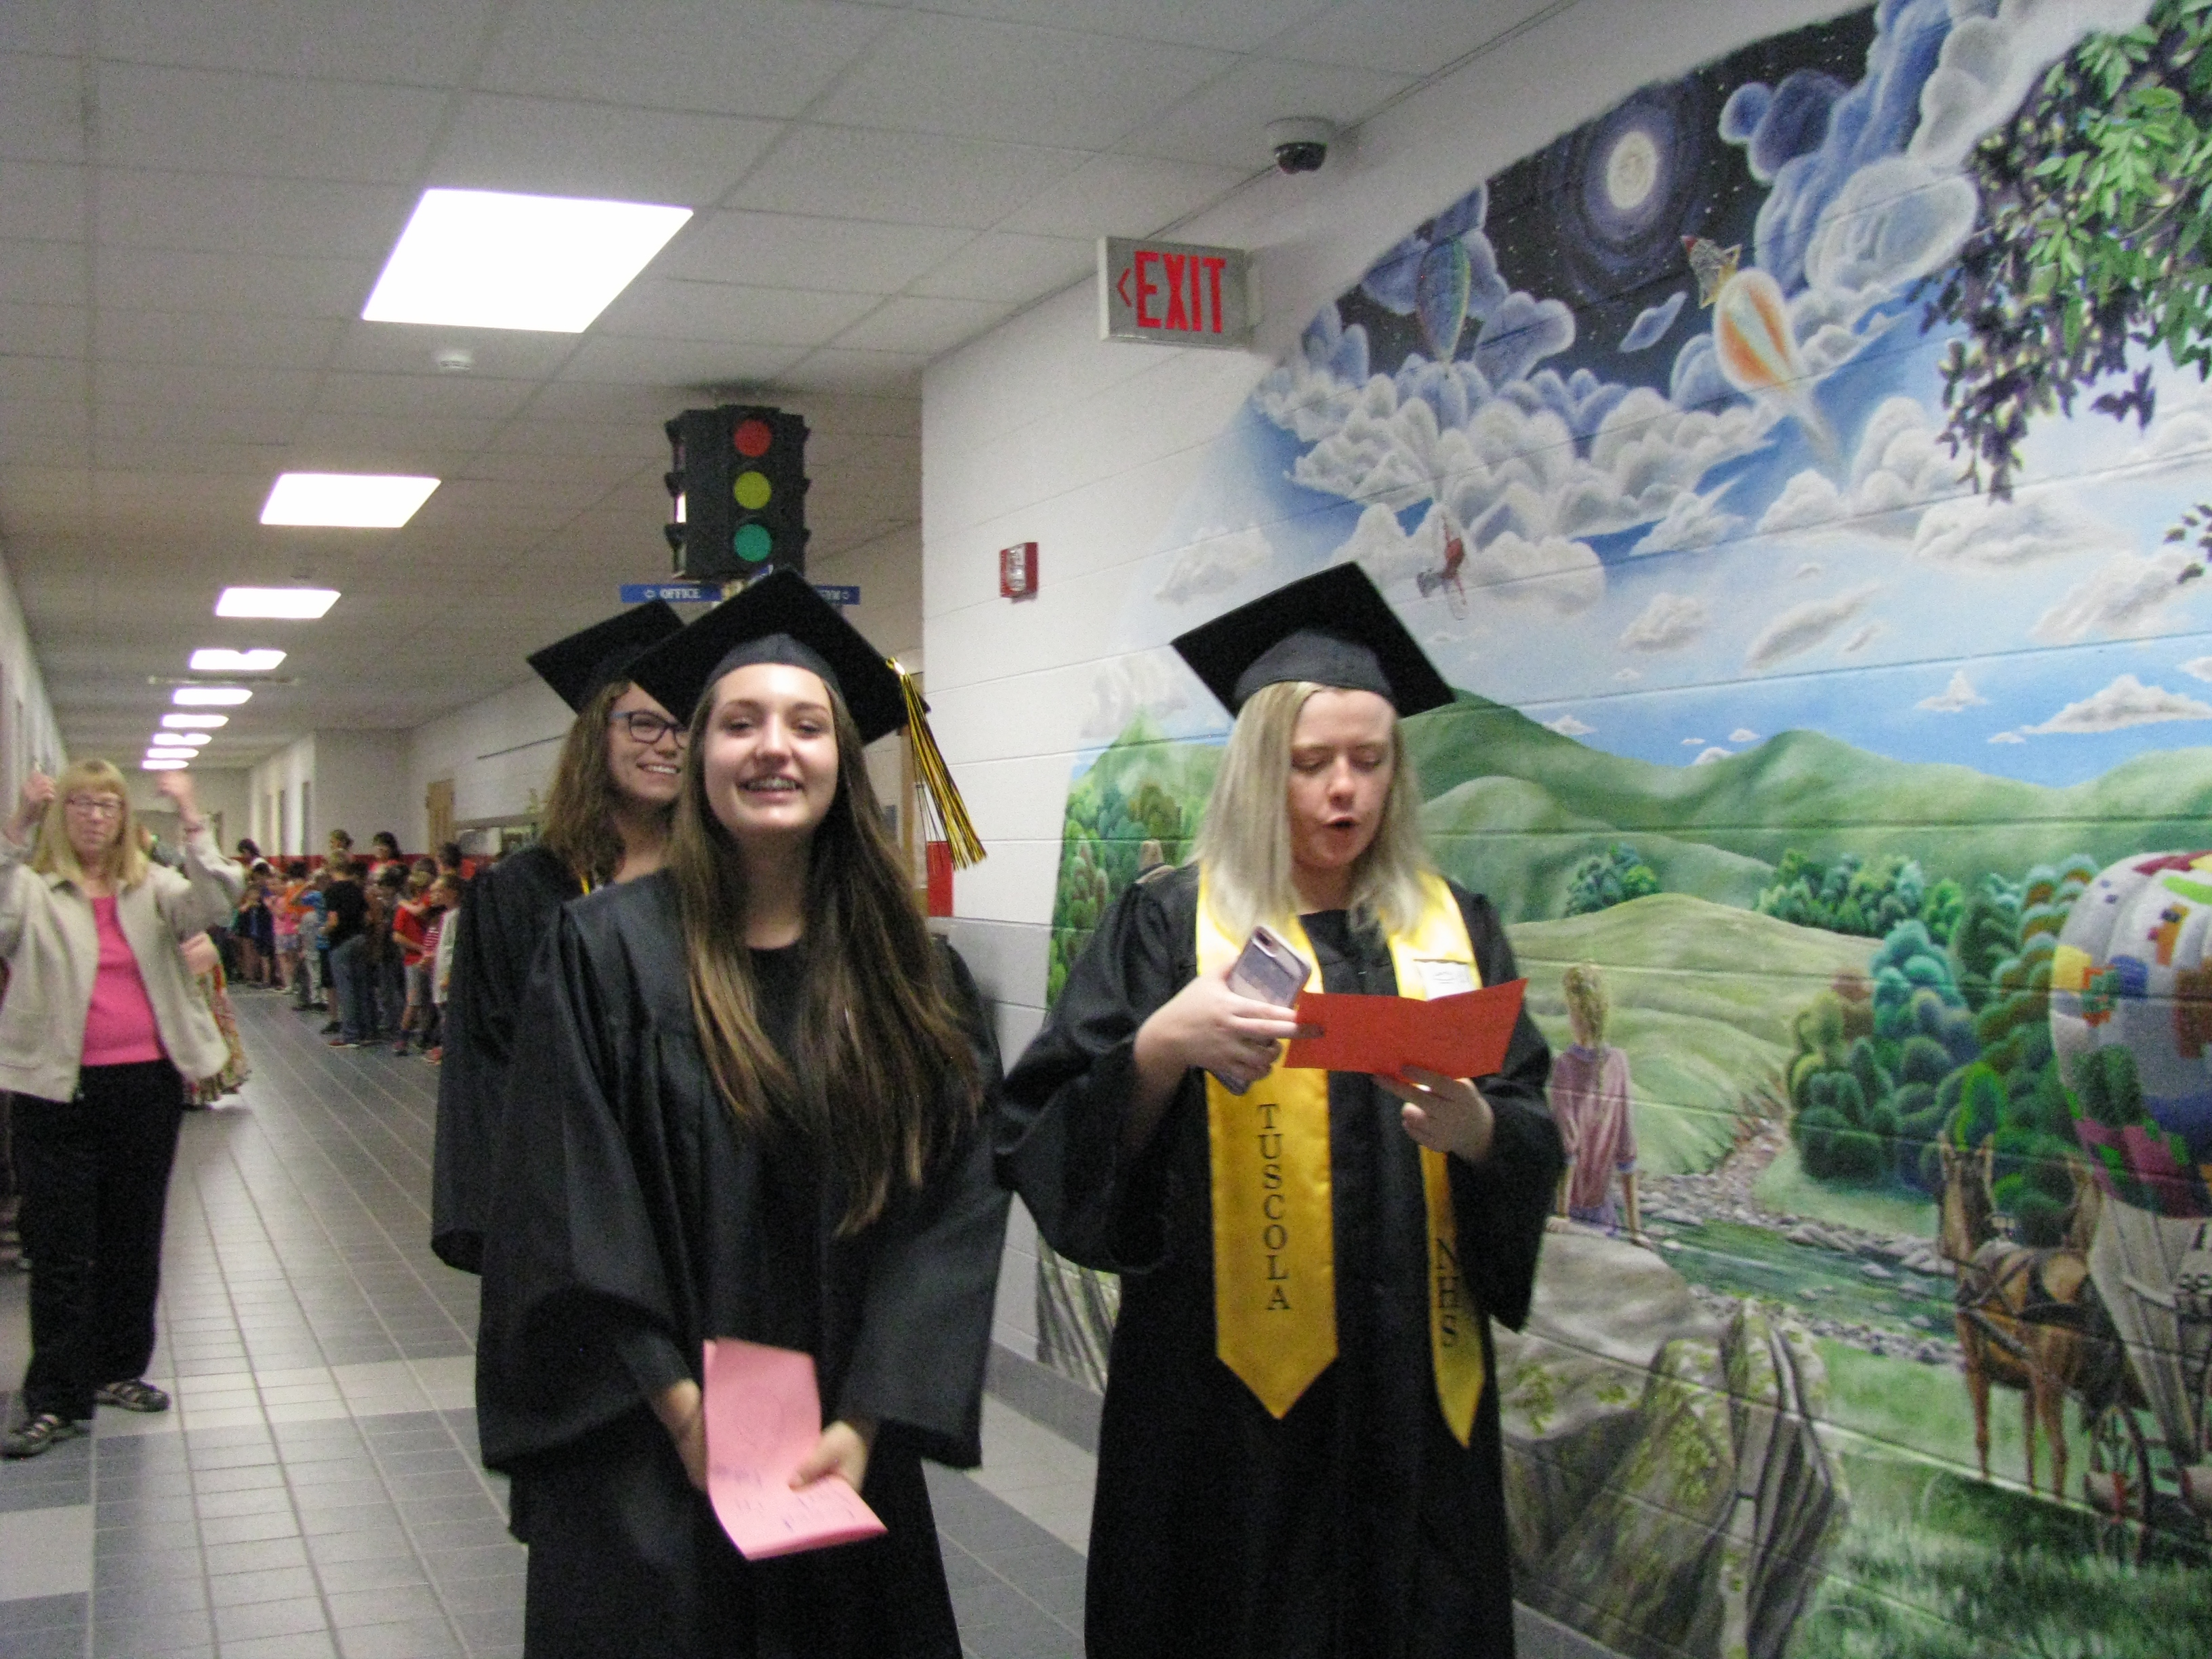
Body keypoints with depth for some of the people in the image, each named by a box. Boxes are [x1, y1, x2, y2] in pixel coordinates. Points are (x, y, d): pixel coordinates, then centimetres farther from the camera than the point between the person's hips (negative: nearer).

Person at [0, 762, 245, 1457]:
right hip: (60, 1088, -3)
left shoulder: (152, 887, 7)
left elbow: (212, 905, -11)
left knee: (135, 1237, 13)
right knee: (60, 1247, -1)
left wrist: (192, 823, -21)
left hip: (148, 1084, 3)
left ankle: (119, 1371, 27)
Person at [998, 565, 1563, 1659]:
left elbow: (1535, 1149, 4)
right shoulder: (1171, 922, -1)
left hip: (1411, 1392, 3)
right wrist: (1164, 1045, -25)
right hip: (1231, 1397, -3)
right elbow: (1051, 1138, -8)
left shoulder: (1452, 928, 8)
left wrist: (1470, 1126, -18)